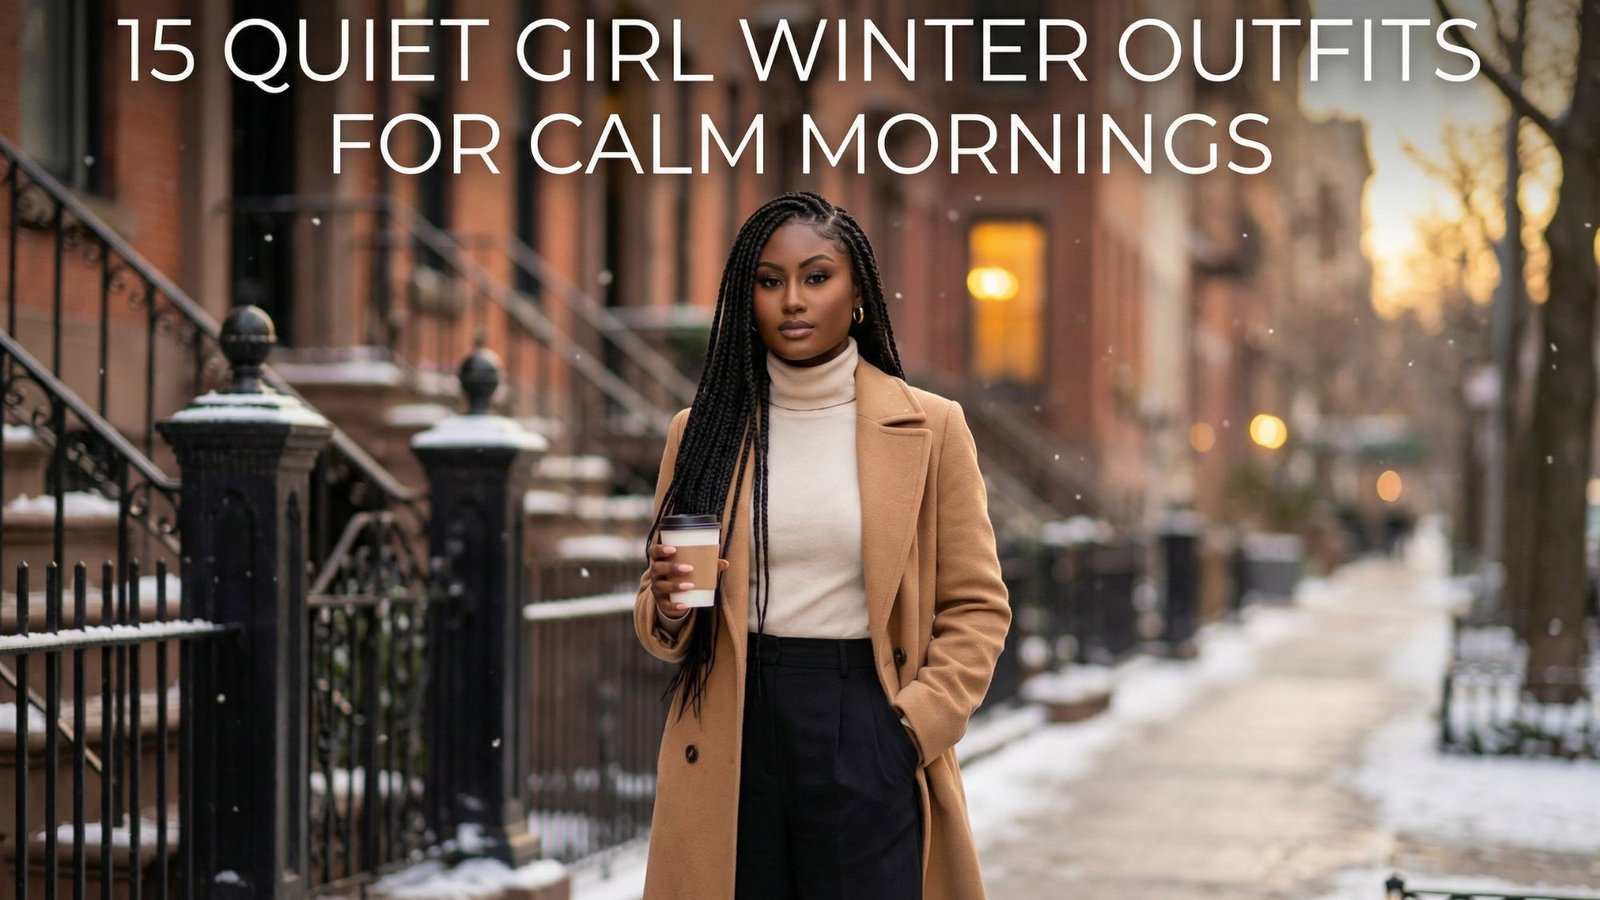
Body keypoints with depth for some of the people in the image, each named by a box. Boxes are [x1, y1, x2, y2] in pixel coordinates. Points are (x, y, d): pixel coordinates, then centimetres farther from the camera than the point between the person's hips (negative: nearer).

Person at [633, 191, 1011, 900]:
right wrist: (668, 608, -10)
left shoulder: (930, 428, 1)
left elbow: (976, 608, 2)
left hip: (866, 737, -2)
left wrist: (913, 725, -10)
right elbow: (657, 616, 13)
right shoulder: (703, 430, 7)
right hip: (733, 730, 2)